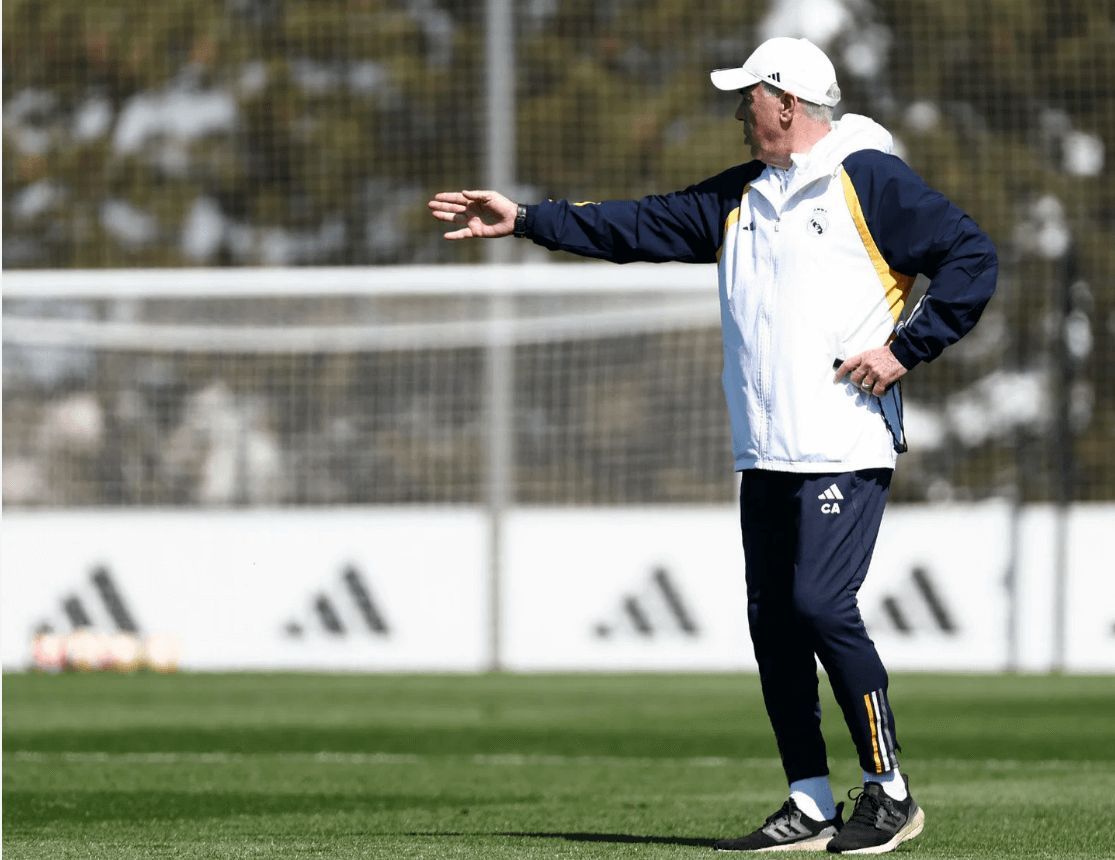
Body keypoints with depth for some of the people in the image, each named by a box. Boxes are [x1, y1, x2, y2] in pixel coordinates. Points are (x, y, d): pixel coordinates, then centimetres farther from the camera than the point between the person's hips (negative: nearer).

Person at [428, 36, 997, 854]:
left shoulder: (870, 180, -5)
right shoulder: (740, 196, 18)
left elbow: (972, 257, -9)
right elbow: (639, 227, 17)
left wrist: (904, 350, -14)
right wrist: (525, 219, 12)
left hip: (846, 449, -8)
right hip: (766, 453, 8)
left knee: (822, 605, -16)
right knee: (773, 620, 4)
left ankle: (890, 791, -6)